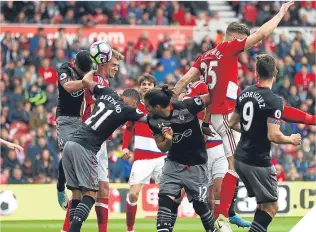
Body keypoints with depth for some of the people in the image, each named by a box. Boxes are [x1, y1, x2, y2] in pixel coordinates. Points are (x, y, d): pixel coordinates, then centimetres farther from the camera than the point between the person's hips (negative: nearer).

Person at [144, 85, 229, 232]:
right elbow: (163, 148, 0)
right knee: (165, 199, -14)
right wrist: (168, 140, -22)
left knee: (200, 205, 3)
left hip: (196, 165, -3)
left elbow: (212, 97, -11)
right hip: (174, 163, 3)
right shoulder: (153, 120, -8)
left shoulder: (187, 107, -23)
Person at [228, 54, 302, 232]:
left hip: (241, 158, 8)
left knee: (263, 204, 21)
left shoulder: (245, 94, 4)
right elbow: (273, 136, -22)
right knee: (271, 207, 2)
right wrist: (292, 140, -3)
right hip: (258, 162, -8)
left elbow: (232, 124, 15)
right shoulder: (274, 101, -18)